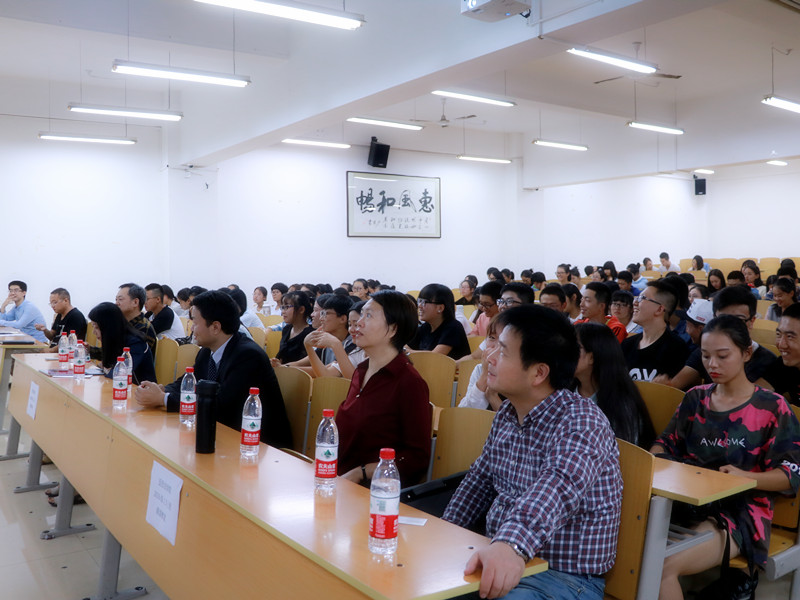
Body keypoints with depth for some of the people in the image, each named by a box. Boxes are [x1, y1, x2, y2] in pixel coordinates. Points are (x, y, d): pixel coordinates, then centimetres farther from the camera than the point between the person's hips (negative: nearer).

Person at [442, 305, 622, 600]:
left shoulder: (580, 420, -20)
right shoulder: (506, 414, 4)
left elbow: (560, 488, -39)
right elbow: (480, 479, 16)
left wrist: (513, 544, -55)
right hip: (496, 563, 8)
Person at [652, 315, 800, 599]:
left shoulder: (771, 407, -1)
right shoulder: (695, 398, 12)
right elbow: (667, 443, 16)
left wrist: (745, 477, -23)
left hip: (741, 512, -4)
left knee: (663, 567, -29)